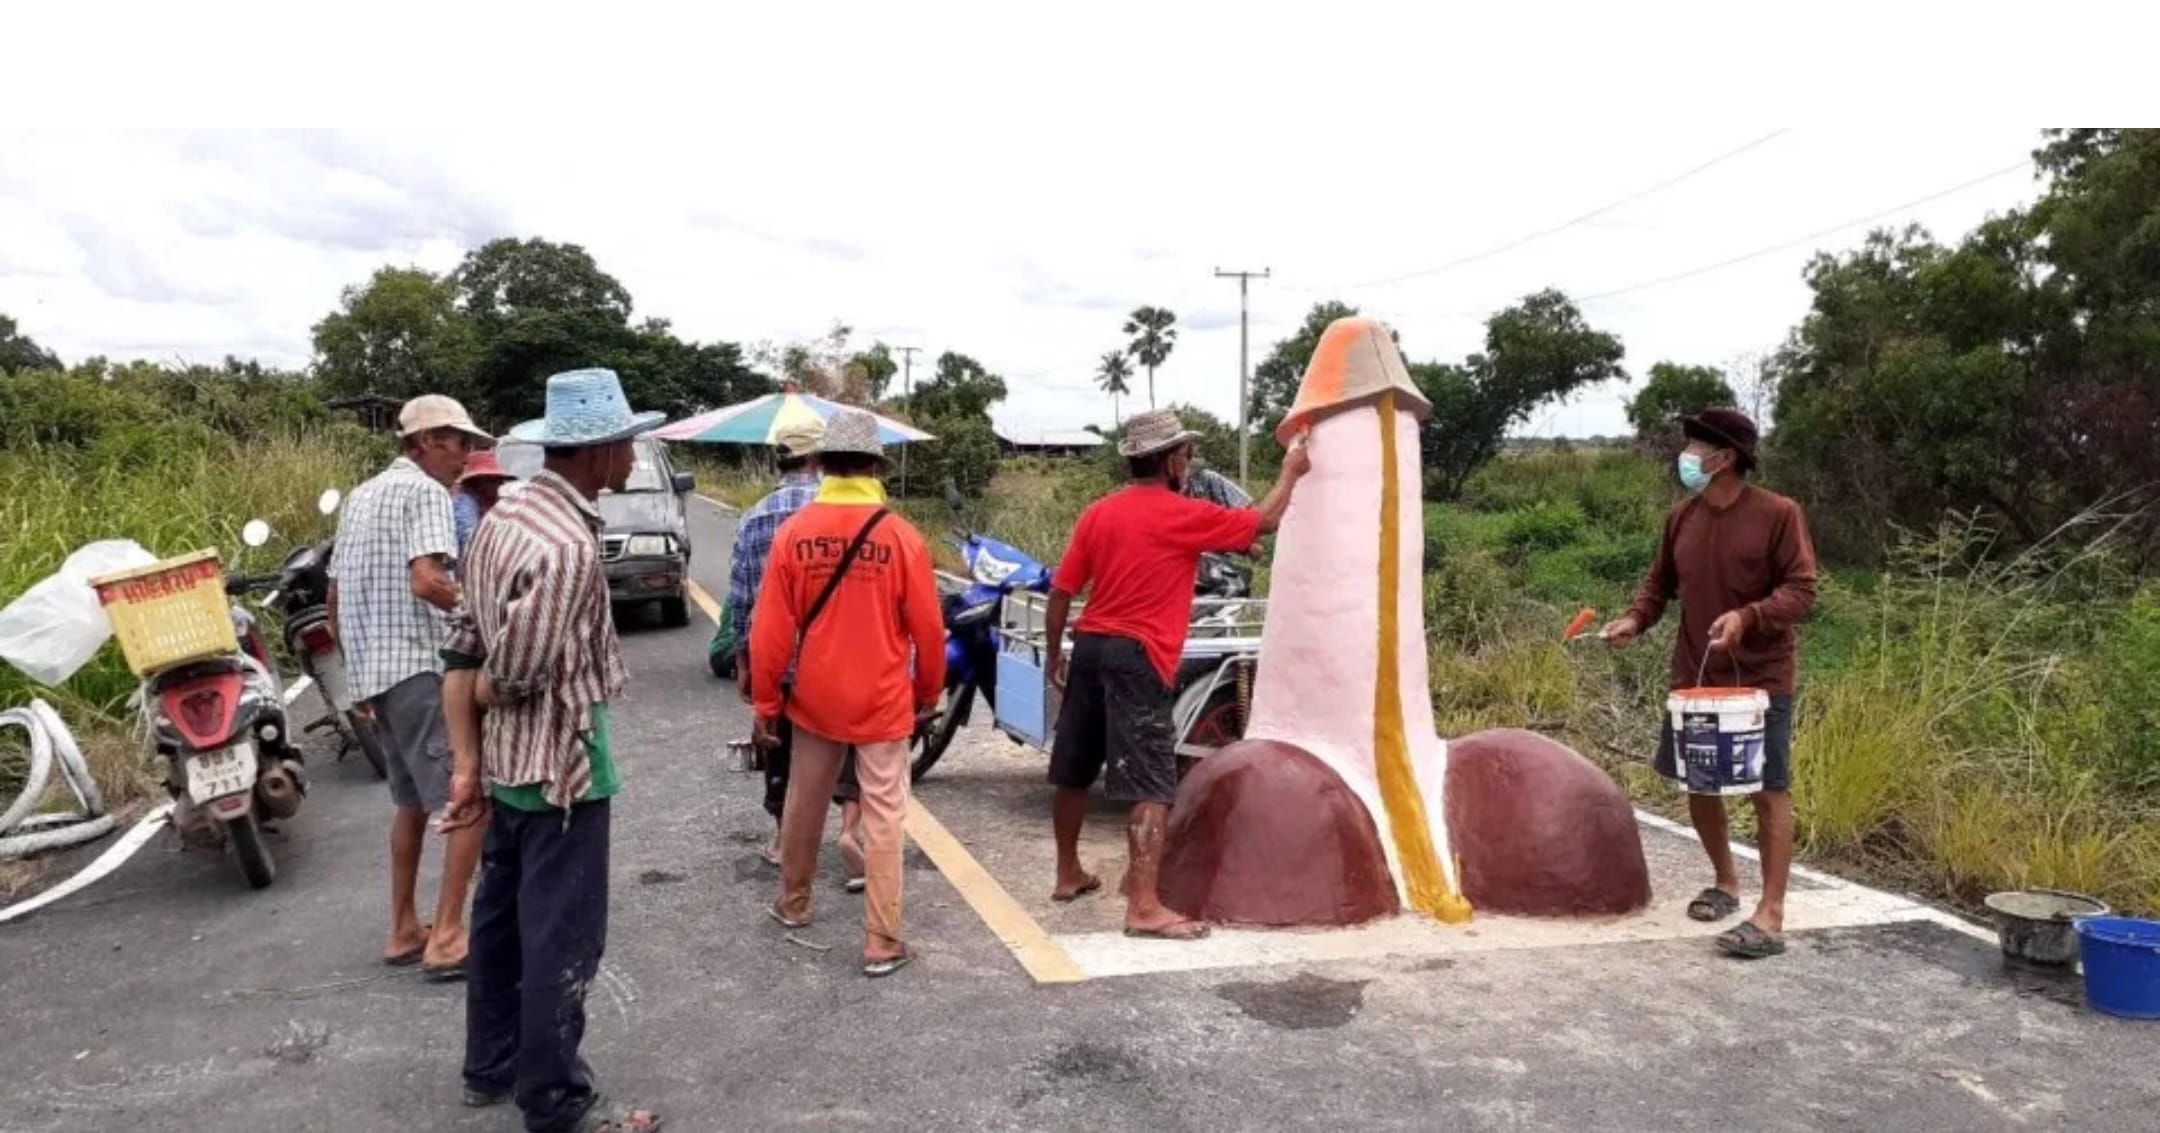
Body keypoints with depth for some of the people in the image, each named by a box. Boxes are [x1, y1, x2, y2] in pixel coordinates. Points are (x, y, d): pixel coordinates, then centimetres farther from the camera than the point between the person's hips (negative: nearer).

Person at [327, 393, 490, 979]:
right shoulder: (425, 491, -8)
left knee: (411, 802, 18)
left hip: (374, 668, 10)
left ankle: (403, 931, 22)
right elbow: (425, 582, -23)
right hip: (422, 667, -10)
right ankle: (447, 936, -11)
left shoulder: (361, 496, 20)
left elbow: (336, 598, 23)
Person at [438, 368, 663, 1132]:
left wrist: (468, 762, 4)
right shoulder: (567, 546, -25)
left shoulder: (505, 517, 5)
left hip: (508, 758, 10)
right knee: (562, 938, 3)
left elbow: (465, 651, 5)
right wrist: (475, 695, -1)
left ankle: (490, 1067, 35)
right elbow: (513, 677, -25)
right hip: (561, 763, -10)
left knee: (502, 916, 20)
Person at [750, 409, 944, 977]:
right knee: (883, 817, 3)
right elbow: (928, 629, -6)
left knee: (803, 802, 20)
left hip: (813, 699, 3)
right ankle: (882, 943, 6)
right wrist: (928, 693, 10)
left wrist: (766, 702, 6)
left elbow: (770, 628, -5)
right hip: (882, 702, -2)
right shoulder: (901, 537, -11)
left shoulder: (793, 532, -7)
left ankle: (793, 903, 40)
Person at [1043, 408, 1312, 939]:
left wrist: (1056, 656, 19)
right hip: (1137, 658, -7)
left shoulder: (1097, 513, 9)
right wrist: (1291, 472, 20)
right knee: (1152, 787, -6)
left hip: (1089, 649, 7)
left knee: (1074, 772, 17)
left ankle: (1068, 875, 33)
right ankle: (1144, 908, -10)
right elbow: (1263, 521, 4)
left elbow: (1060, 594, 9)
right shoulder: (1184, 515, -7)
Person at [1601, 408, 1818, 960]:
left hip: (1761, 678, -6)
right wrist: (1635, 618, -5)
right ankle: (1725, 882, 33)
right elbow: (1660, 581, 14)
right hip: (1694, 676, 6)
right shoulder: (1682, 517, 5)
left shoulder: (1778, 513, -12)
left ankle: (1770, 916, -2)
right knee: (1698, 783, 13)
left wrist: (1747, 617, -28)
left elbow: (1801, 589, -12)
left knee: (1770, 790, -3)